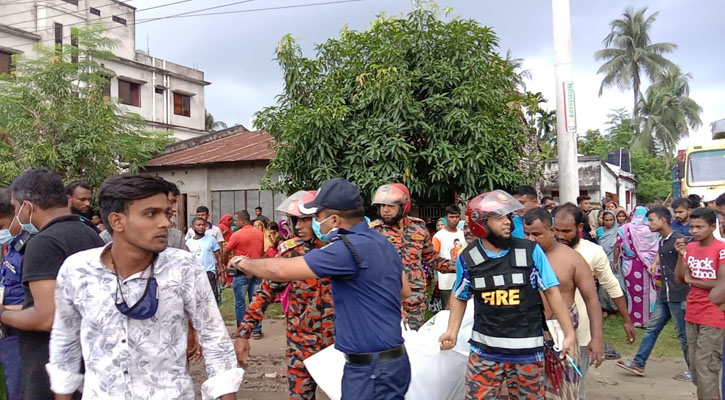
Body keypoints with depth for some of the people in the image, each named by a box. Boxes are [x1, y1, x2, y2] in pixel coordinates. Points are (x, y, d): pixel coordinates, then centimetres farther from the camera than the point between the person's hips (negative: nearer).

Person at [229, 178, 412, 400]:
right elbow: (405, 291, 22)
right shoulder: (381, 242, 8)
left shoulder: (350, 248, -23)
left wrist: (243, 262, -2)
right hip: (386, 362, 10)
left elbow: (280, 270, -21)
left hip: (373, 369, -10)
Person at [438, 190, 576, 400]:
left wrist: (569, 334, -7)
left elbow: (551, 292, -3)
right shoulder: (468, 258, -3)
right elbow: (459, 297, 11)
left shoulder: (531, 251, -8)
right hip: (485, 350, 1)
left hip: (527, 349, 0)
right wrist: (452, 331, -2)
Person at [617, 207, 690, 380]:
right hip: (664, 294, 9)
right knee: (652, 328, 10)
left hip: (678, 295, -9)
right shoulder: (662, 241, 10)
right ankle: (638, 363, 16)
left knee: (682, 333, 3)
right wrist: (655, 264, 11)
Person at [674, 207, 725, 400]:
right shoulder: (690, 247, 7)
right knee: (694, 363, 13)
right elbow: (679, 279, 4)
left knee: (705, 366, -6)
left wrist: (692, 280, -7)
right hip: (692, 315, 7)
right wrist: (681, 255, -10)